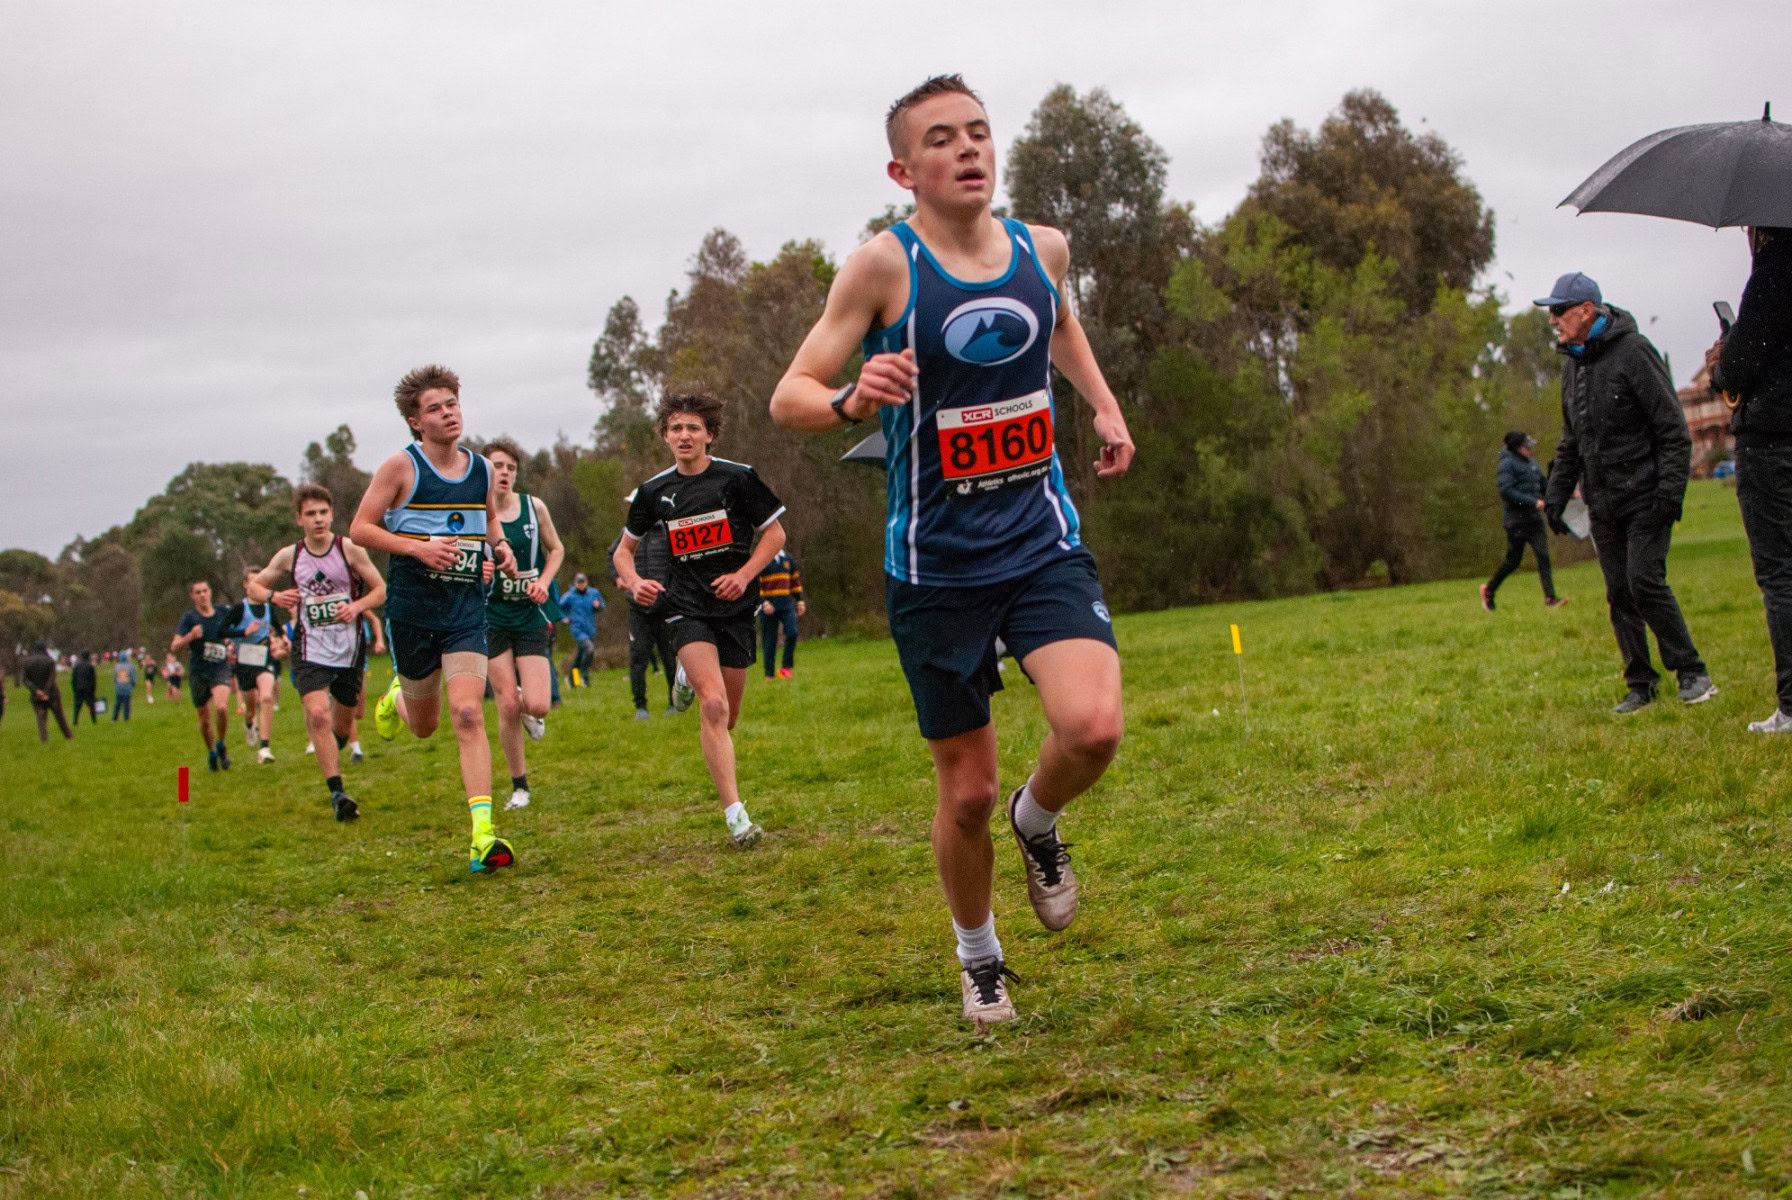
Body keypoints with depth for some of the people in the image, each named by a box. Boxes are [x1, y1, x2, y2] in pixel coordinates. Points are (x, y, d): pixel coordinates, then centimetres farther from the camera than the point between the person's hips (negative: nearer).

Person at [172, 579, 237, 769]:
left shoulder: (223, 614, 4)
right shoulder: (189, 617, -4)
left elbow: (229, 635, 24)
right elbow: (175, 646, -12)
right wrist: (191, 636, -29)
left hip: (220, 670, 0)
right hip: (198, 673, 0)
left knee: (221, 707, -26)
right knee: (205, 719, 6)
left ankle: (221, 745, -2)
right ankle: (211, 753, 31)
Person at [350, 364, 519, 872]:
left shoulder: (482, 470, 7)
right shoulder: (401, 466, -7)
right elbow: (359, 529, -6)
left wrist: (501, 547, 4)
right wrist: (416, 547, -20)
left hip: (467, 610, 2)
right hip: (412, 608, -2)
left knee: (468, 714, -15)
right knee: (424, 723, 11)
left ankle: (483, 832, -18)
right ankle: (396, 699, 50)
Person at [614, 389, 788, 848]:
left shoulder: (738, 478, -3)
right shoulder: (653, 492, 3)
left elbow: (775, 534, 4)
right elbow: (624, 549, 14)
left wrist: (743, 575, -10)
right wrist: (635, 582, -7)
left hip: (736, 607, 1)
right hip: (687, 608, -1)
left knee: (726, 718, 9)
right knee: (714, 706, -21)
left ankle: (692, 677, 46)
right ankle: (735, 814, -20)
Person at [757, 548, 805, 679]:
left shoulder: (788, 559, 12)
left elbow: (795, 580, 20)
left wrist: (799, 600, 14)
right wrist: (764, 602, -19)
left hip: (787, 604, 4)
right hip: (769, 605, -4)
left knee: (792, 633, -14)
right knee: (770, 640, 0)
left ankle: (786, 667, 1)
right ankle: (769, 674, 9)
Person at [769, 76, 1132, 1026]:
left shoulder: (1042, 248, 3)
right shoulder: (885, 265, -11)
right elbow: (789, 398, -12)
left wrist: (1104, 405, 16)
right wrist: (852, 401, -32)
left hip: (1044, 545, 3)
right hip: (935, 567, -2)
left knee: (1092, 727, -23)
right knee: (966, 794, 6)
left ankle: (1037, 822, 13)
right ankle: (977, 958, 34)